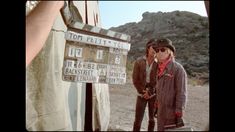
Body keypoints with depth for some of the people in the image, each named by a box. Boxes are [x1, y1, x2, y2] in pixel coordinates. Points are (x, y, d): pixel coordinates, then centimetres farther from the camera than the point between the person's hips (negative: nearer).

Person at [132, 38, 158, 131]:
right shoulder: (139, 61, -4)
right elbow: (135, 79, -4)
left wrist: (150, 92, -12)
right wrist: (143, 92, -9)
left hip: (153, 94, 0)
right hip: (142, 94, 0)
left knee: (152, 118, 12)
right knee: (138, 119, 1)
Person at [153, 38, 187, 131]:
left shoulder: (178, 69, -16)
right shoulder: (160, 69, 6)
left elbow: (182, 93, -18)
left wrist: (179, 114, -19)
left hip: (172, 111, -7)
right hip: (161, 111, 7)